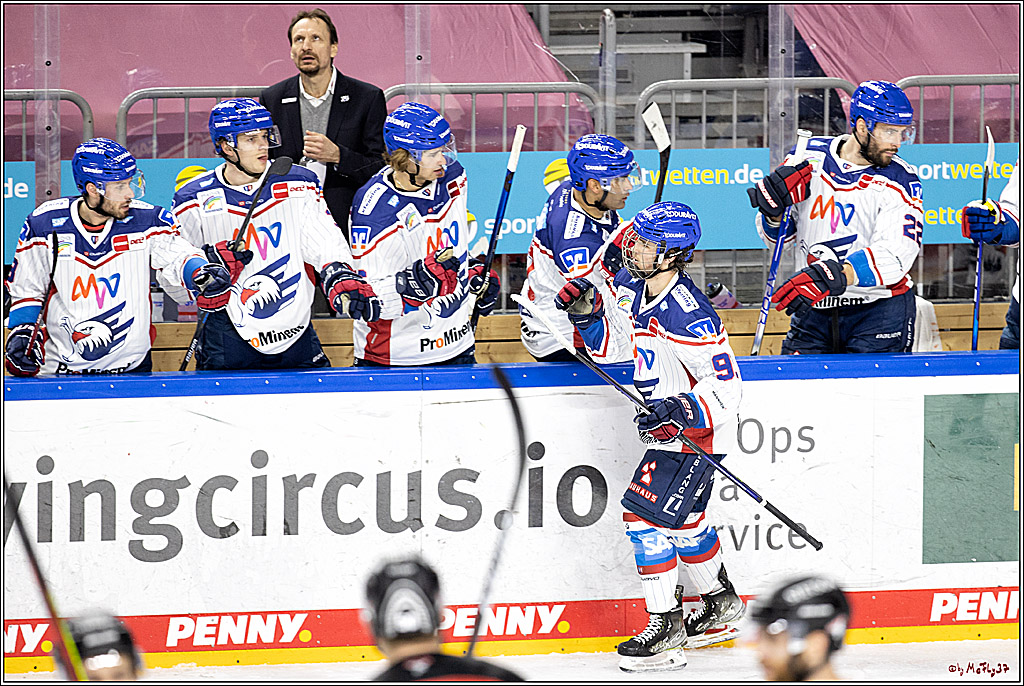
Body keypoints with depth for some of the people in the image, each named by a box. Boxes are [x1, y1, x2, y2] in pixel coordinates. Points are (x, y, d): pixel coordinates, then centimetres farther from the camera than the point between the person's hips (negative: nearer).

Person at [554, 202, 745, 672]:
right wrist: (587, 312, -7)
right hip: (667, 426, 10)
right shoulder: (630, 285, -3)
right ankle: (721, 606, 40)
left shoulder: (687, 314, -28)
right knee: (682, 518, 21)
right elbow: (614, 347, 9)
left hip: (699, 430, -10)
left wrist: (682, 412, -36)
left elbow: (725, 386, -24)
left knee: (646, 514, -14)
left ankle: (664, 625, -7)